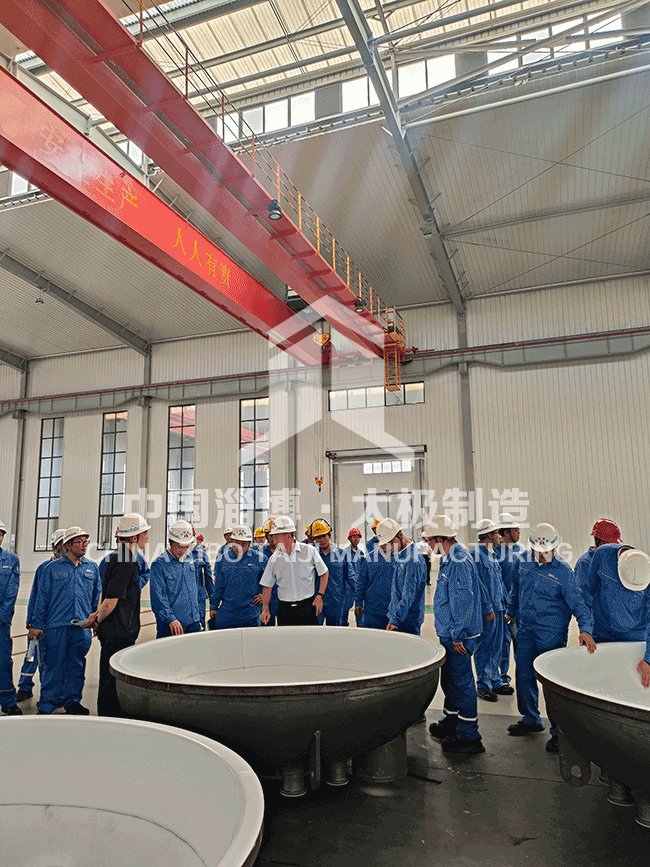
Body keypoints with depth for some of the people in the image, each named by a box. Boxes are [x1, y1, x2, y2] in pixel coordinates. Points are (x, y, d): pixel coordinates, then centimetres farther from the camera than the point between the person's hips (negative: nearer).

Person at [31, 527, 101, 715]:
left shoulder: (92, 568, 12)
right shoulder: (52, 568, 4)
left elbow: (98, 596, 16)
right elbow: (42, 598, 4)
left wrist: (96, 616, 7)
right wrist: (37, 625, 1)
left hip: (82, 626, 3)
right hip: (56, 625, -2)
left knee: (77, 665, 9)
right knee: (53, 666, 2)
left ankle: (72, 701, 22)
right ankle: (46, 706, 16)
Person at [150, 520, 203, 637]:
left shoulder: (190, 559, 9)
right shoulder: (159, 564, -11)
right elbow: (158, 597, -16)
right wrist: (170, 619, -27)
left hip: (193, 623, 6)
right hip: (170, 627, -6)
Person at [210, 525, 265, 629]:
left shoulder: (259, 559, -3)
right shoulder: (222, 560, 3)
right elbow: (218, 587, 11)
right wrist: (214, 607, 12)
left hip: (250, 613, -1)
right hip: (225, 612, 2)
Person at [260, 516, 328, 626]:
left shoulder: (309, 551, -1)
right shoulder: (274, 558, 5)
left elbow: (324, 573, 8)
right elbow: (267, 586, 10)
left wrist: (320, 596, -2)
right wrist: (265, 609, 1)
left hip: (307, 607, -2)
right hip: (284, 610, 2)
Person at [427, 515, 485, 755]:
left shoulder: (459, 561, -20)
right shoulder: (450, 559, 13)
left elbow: (463, 601, -24)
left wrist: (457, 634, -21)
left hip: (458, 636, -10)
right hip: (449, 633, 10)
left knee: (461, 682, -2)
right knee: (449, 680, 21)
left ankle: (469, 737, 8)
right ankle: (450, 723, 36)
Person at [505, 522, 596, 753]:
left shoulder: (563, 571, -14)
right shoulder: (523, 561, 0)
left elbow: (577, 602, -14)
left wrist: (586, 628, -28)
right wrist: (511, 611, 25)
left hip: (551, 634, -5)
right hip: (525, 630, 5)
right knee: (524, 676, 12)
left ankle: (560, 731, 13)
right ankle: (530, 719, 32)